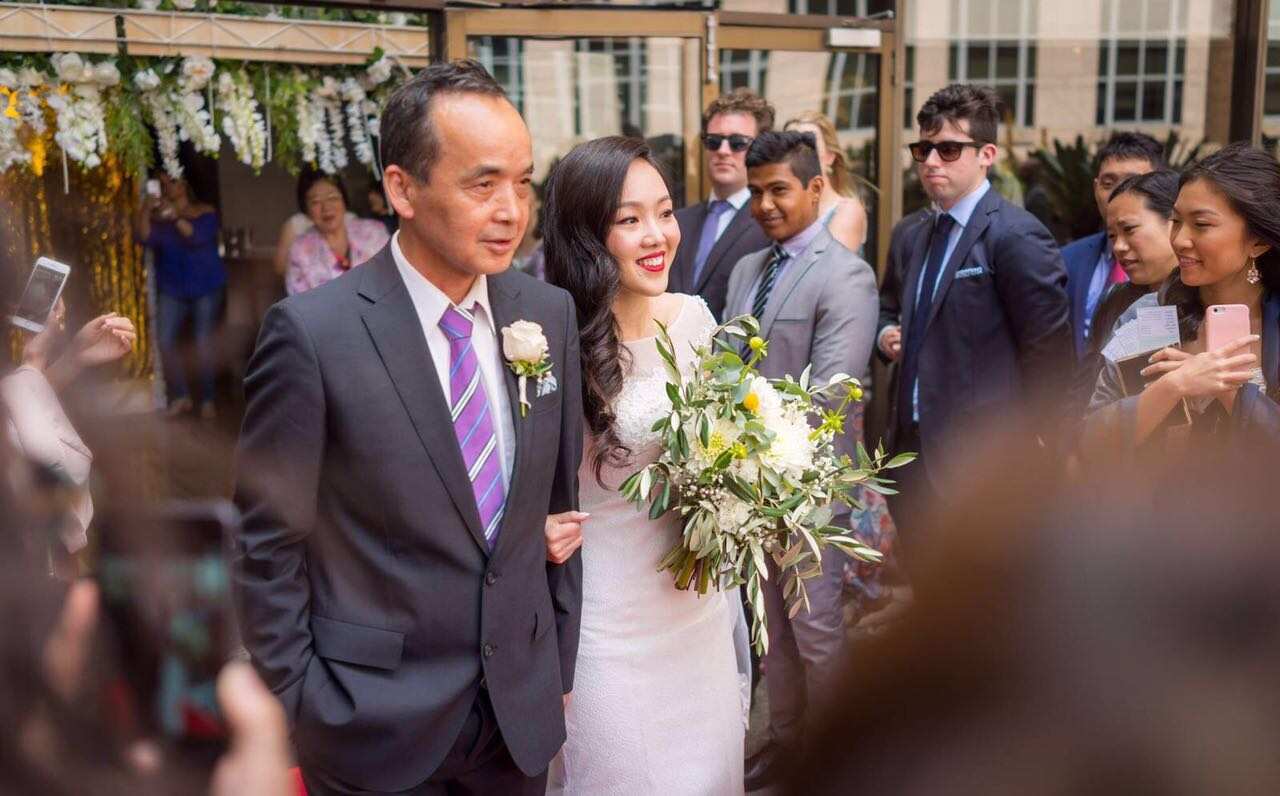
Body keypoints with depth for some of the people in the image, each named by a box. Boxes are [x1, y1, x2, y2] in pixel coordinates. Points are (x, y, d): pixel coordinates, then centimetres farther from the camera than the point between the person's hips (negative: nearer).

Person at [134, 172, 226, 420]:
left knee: (204, 342, -3)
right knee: (165, 341, -6)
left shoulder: (205, 212, -2)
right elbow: (145, 238, -13)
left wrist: (175, 217, -31)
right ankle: (180, 397, 7)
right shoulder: (158, 216, 5)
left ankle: (208, 399, 8)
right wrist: (144, 211, -26)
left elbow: (199, 236, -20)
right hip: (172, 290, 3)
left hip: (206, 288, -3)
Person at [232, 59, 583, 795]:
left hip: (522, 716, 4)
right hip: (375, 731, -4)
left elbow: (559, 501, 7)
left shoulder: (550, 314, -1)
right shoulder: (313, 332, -16)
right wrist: (298, 712, -7)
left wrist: (561, 667, 10)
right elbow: (267, 547, -9)